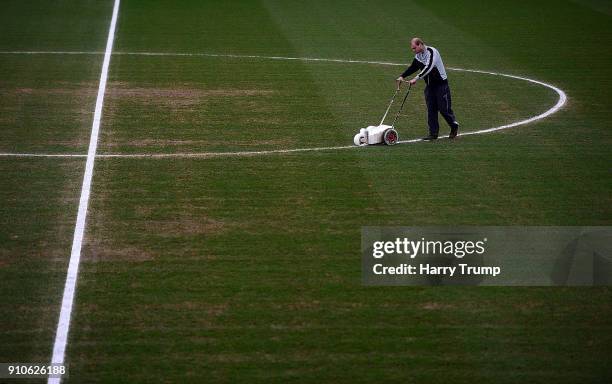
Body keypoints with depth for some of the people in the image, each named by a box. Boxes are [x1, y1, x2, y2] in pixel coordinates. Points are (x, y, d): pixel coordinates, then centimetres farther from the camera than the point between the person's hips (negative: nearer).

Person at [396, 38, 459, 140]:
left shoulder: (432, 52, -21)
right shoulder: (418, 56, 5)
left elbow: (428, 68, -33)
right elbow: (412, 68, 17)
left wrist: (416, 78, -39)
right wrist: (402, 77, 2)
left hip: (441, 84, -7)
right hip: (429, 85, 7)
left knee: (444, 109, -3)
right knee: (431, 109, 2)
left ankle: (454, 126, 21)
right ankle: (433, 133, 6)